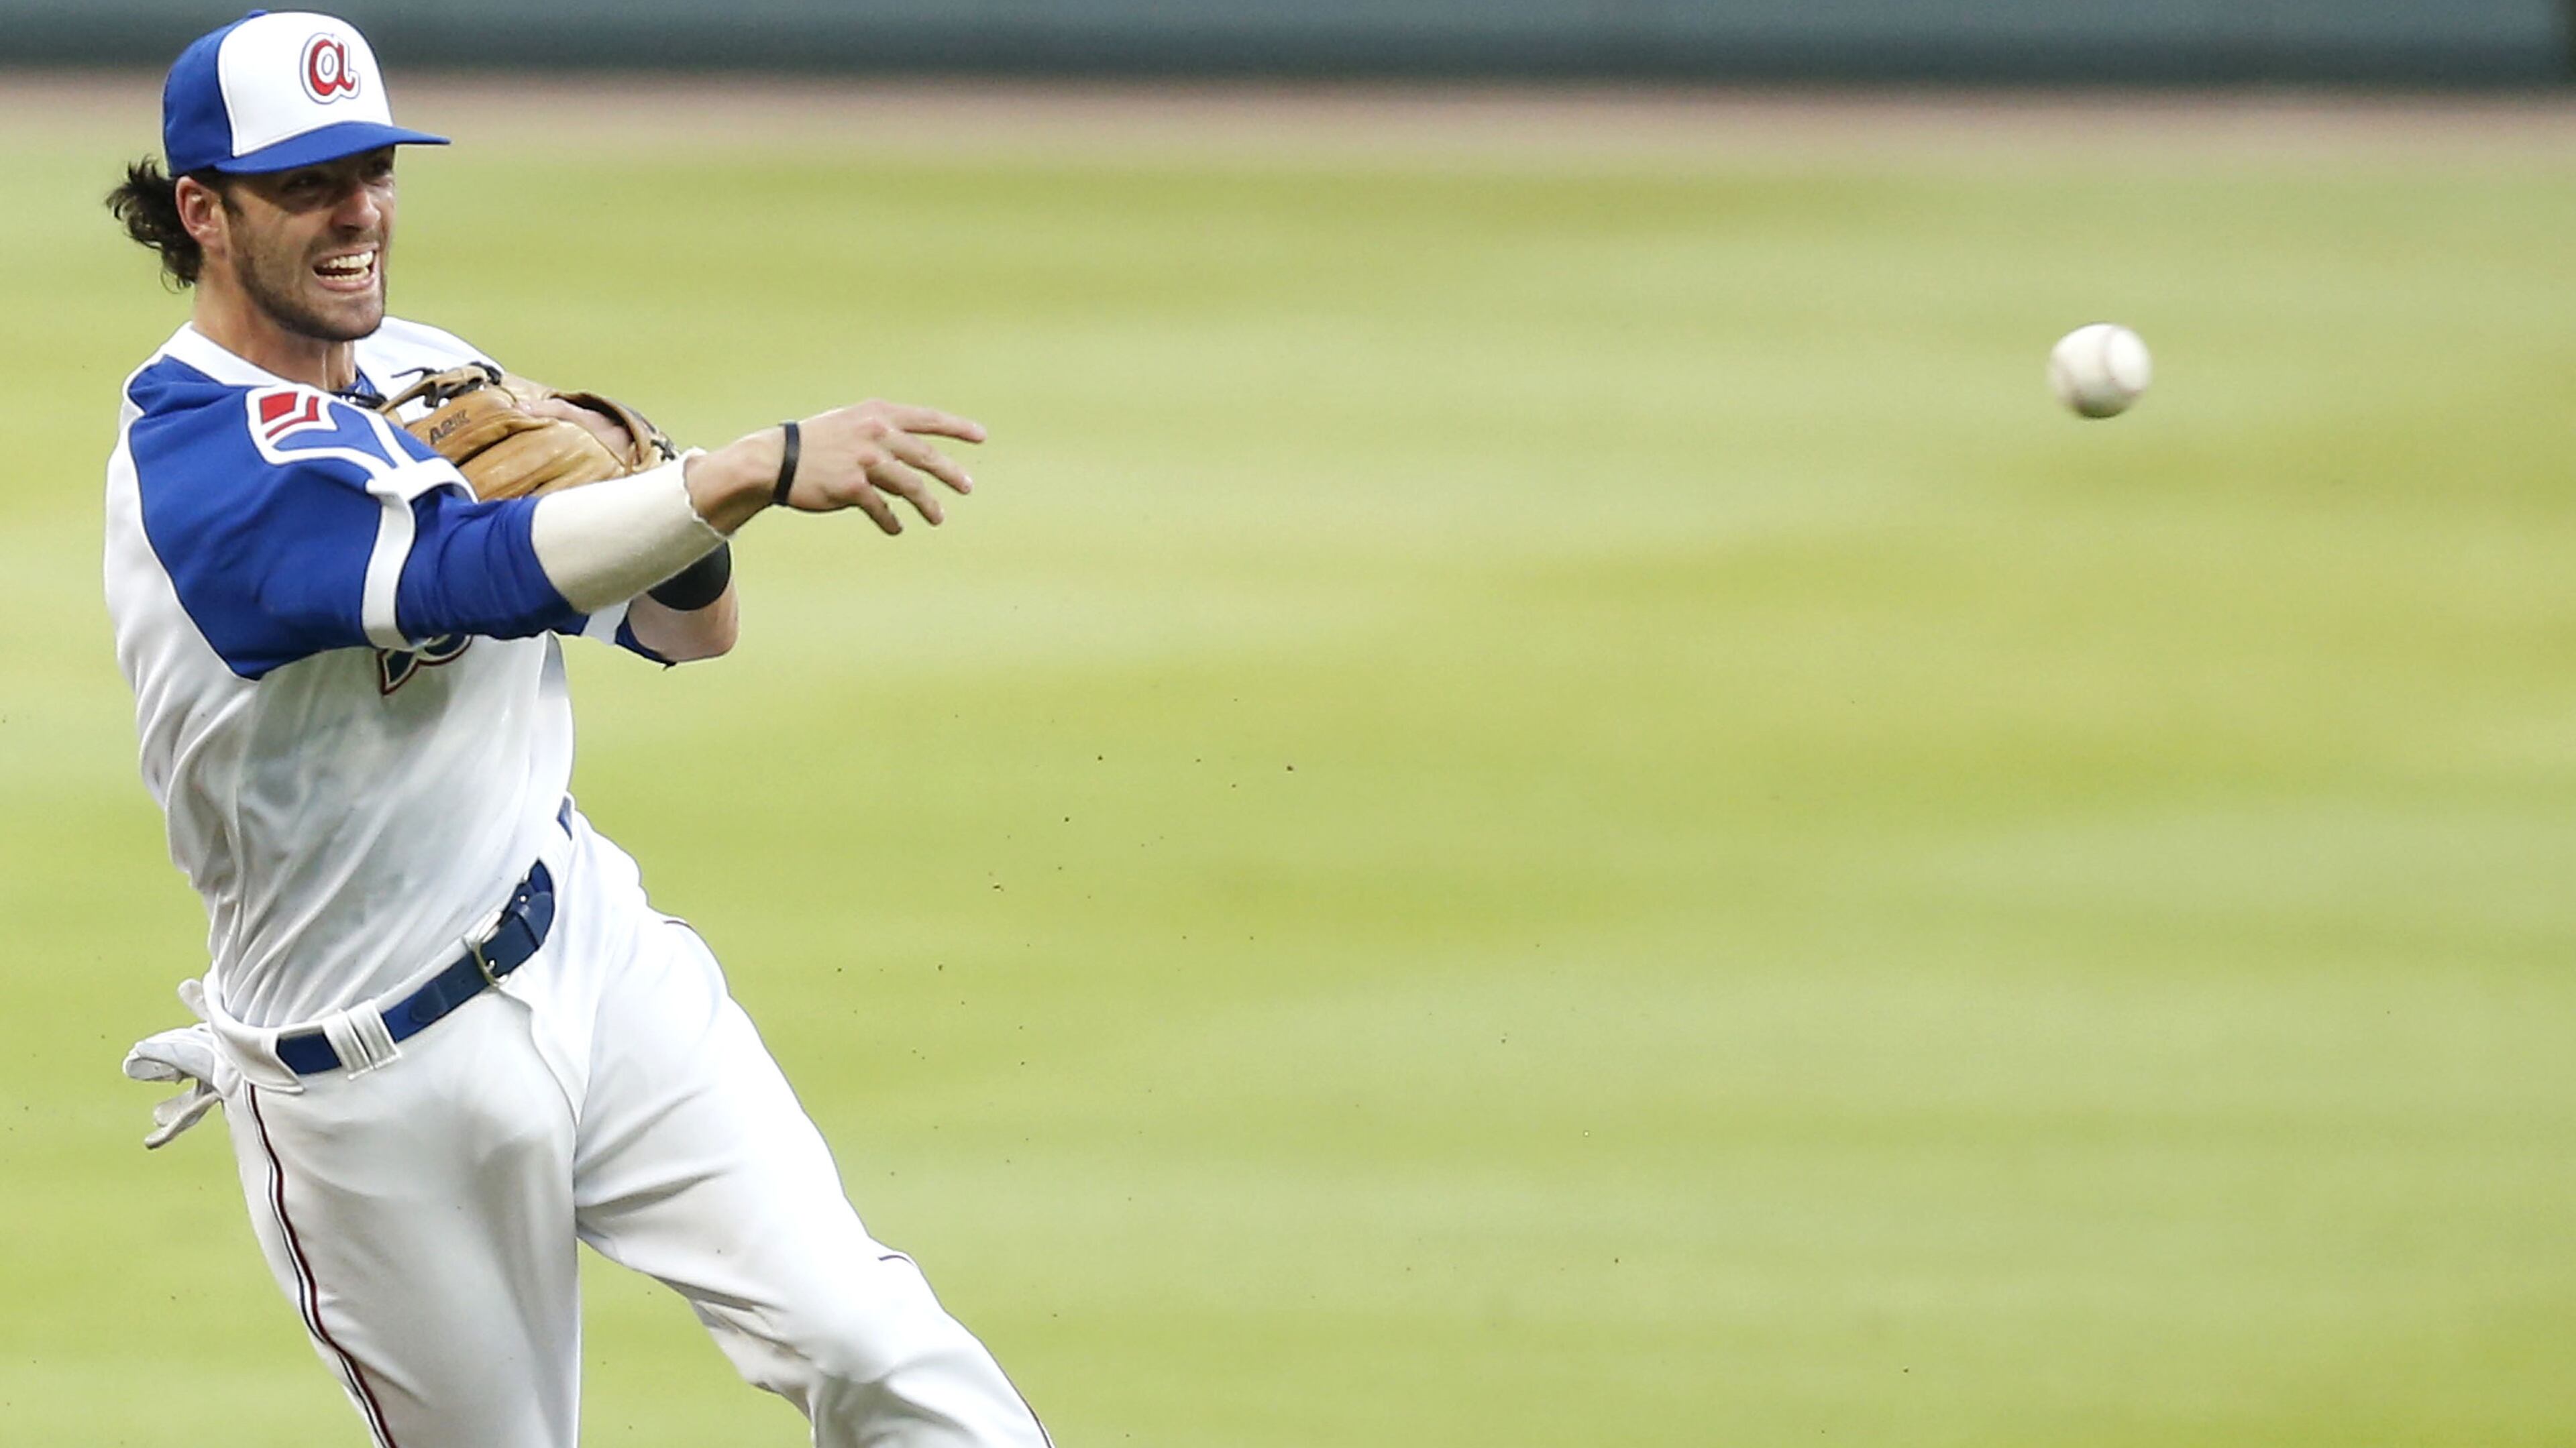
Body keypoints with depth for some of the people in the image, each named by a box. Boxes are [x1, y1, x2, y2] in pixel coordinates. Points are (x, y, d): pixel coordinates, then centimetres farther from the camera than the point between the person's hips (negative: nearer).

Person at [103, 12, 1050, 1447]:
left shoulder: (433, 374, 7)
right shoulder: (202, 464, -19)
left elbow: (689, 627, 13)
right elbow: (475, 577, -36)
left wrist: (644, 487, -11)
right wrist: (763, 466, -47)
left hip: (598, 957, 6)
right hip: (381, 1084, -6)